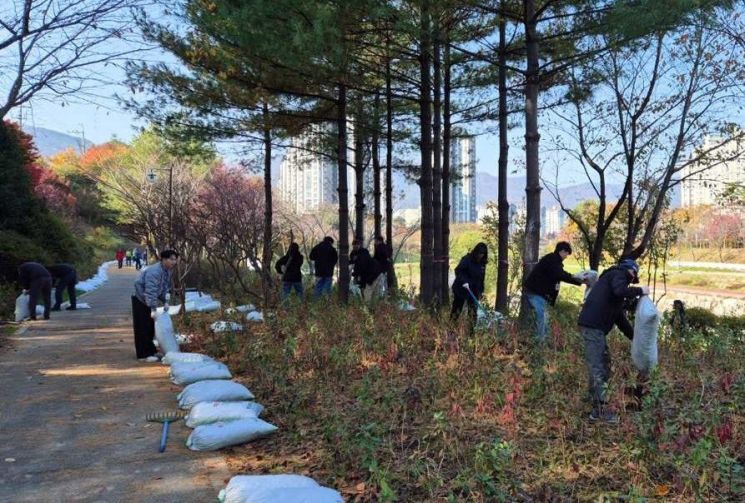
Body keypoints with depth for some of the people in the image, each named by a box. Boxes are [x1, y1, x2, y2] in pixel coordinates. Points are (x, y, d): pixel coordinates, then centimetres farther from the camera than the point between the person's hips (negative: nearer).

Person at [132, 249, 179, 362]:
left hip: (148, 301, 10)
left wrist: (164, 302, 2)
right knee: (142, 328, -7)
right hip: (140, 300, -10)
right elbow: (151, 291, -36)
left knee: (150, 327, 15)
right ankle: (144, 355, -4)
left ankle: (150, 351, 24)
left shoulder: (169, 271, 0)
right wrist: (153, 309, -40)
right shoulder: (154, 272, -31)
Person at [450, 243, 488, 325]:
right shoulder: (467, 259, -11)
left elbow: (481, 278, 16)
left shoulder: (482, 263, 8)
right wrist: (464, 281, -28)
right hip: (461, 288, -5)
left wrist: (481, 290, 13)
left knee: (473, 310, 1)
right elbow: (458, 270, -17)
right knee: (457, 308, 2)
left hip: (474, 290, 5)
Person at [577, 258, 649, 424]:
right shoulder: (619, 274, 2)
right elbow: (620, 291, -23)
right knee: (597, 367, -7)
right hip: (592, 325, -10)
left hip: (595, 325, 10)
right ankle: (599, 411, -3)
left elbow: (620, 317, 31)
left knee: (604, 363, 20)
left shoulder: (613, 278, 29)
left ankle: (597, 400, 28)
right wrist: (640, 291, -7)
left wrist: (635, 337, 31)